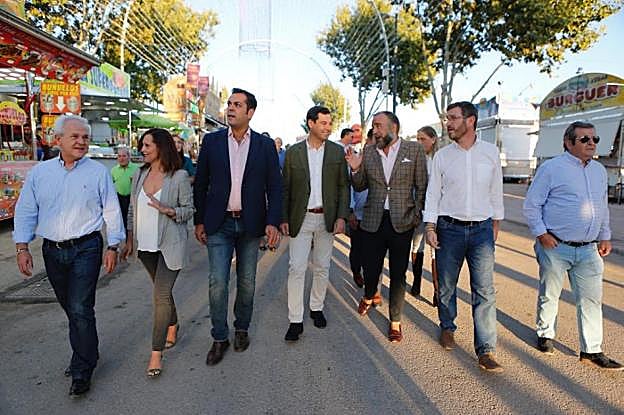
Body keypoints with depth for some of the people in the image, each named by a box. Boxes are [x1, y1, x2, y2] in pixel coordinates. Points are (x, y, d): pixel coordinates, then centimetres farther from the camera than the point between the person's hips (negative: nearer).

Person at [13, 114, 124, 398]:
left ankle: (82, 372, 8)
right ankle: (87, 355, 33)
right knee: (70, 308, 15)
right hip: (52, 250, 4)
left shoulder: (98, 172, -2)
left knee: (81, 310, -6)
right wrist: (22, 247, 0)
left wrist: (112, 246, -4)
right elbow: (25, 212, 8)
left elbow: (112, 212, 0)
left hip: (86, 249, -4)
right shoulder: (39, 172, 6)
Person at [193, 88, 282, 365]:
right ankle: (219, 338, 16)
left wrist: (273, 223, -8)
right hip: (219, 224, 0)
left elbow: (274, 186, 0)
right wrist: (199, 221, 5)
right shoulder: (212, 141, 2)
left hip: (251, 224, 0)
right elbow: (200, 184, 6)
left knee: (247, 282, 11)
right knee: (218, 282, -1)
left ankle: (241, 329, 32)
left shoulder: (265, 145, 0)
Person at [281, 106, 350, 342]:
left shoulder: (337, 152, 3)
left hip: (327, 218, 2)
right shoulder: (293, 152, 1)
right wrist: (283, 219, -3)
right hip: (301, 219, -1)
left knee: (322, 267, 12)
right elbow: (285, 188, 3)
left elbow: (343, 186, 3)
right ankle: (296, 320, 6)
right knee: (296, 268, -3)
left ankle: (316, 308, 31)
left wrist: (341, 217, -6)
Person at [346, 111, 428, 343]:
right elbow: (360, 187, 10)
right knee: (370, 268, 10)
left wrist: (417, 216, -4)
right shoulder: (368, 152, 4)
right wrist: (355, 169, -8)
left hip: (402, 222, -1)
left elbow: (422, 187, 1)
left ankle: (395, 322, 24)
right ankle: (368, 297, 44)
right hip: (373, 220, 2)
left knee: (398, 274, 8)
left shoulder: (414, 150, -2)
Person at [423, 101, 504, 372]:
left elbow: (496, 191, 11)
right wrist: (429, 226, -5)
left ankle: (485, 350, 5)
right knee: (446, 286, 11)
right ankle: (447, 327, 35)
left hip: (482, 229, 0)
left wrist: (495, 223, 15)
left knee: (485, 291, -3)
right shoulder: (442, 156, 1)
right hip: (449, 228, 1)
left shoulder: (490, 152, 2)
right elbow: (433, 193, 3)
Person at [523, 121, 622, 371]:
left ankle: (591, 351, 17)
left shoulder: (599, 171, 14)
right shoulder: (551, 168, -7)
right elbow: (531, 204, -6)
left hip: (588, 250, 6)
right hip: (555, 248, -5)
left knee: (591, 300, 6)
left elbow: (603, 207, 23)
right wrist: (541, 234, -12)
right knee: (549, 295, 9)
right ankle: (545, 335, 30)